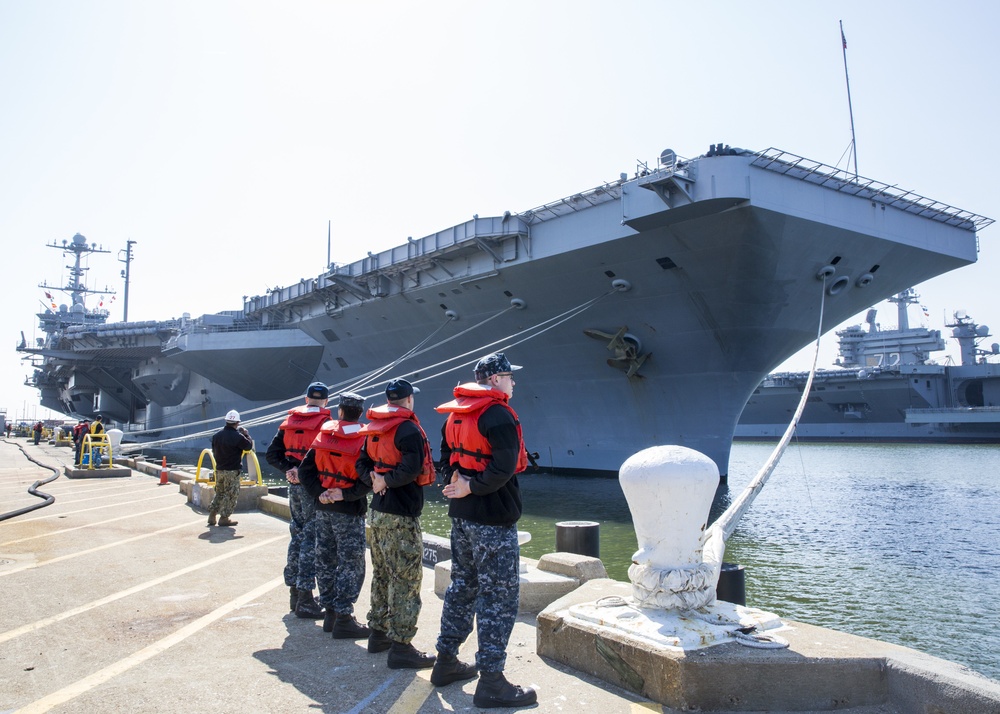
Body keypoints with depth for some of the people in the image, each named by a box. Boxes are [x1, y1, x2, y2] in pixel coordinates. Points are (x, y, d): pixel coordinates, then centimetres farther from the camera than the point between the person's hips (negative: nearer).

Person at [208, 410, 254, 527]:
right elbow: (249, 446, -6)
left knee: (219, 493, 19)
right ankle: (224, 518, 4)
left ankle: (212, 515, 20)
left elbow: (214, 451, 13)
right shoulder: (237, 436, -18)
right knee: (231, 495, 3)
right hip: (232, 471, -7)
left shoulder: (217, 435, 4)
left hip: (219, 469, 7)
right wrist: (246, 434, 6)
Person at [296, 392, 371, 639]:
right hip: (349, 511, -5)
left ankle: (330, 612, 24)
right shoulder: (365, 440, -12)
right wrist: (347, 494, -14)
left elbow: (305, 470, 1)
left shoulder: (323, 435, 2)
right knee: (350, 563, 2)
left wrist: (319, 493, -4)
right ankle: (344, 619, 3)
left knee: (325, 560, 14)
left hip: (323, 508, 5)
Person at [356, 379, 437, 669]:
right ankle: (400, 647, 1)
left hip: (378, 512, 9)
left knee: (382, 575, 19)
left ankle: (379, 633, 30)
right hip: (401, 517, -9)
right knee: (407, 580, -3)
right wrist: (387, 482, -13)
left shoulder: (374, 429, 11)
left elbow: (362, 463, 13)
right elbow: (412, 468, -27)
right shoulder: (408, 428, -16)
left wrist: (374, 480, -4)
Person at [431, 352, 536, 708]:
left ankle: (446, 662, 30)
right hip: (494, 521, -9)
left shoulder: (455, 414, 10)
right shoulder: (498, 415, -18)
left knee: (462, 585, 20)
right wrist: (471, 488, -17)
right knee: (499, 597, -1)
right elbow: (504, 468, -28)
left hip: (461, 516, 9)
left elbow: (447, 457, 18)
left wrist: (462, 480, 5)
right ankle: (491, 682, 4)